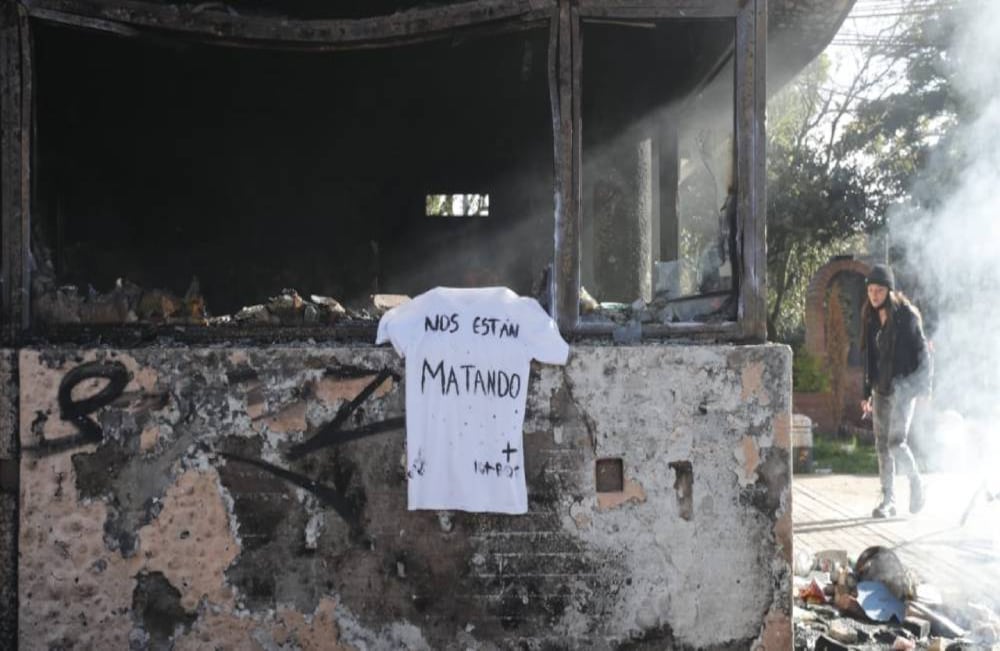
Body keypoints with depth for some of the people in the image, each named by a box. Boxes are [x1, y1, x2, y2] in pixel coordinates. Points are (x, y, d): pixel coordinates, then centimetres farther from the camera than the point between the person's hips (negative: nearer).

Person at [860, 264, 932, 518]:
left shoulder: (906, 315, -7)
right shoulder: (871, 319, 10)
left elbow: (921, 351, -7)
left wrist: (923, 386, -14)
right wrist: (867, 392, 14)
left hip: (902, 386, -6)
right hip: (881, 389, 6)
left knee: (896, 441, -13)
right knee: (882, 444, 4)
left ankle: (917, 484, 12)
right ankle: (888, 500, 10)